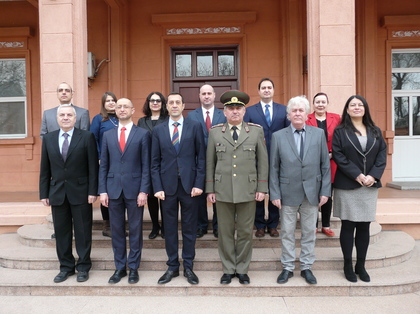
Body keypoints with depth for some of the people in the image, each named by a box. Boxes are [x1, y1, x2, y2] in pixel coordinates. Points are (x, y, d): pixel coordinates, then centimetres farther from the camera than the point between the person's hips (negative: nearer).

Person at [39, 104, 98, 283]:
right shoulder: (48, 139, 8)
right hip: (57, 193, 3)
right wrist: (44, 193, 5)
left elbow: (93, 166, -6)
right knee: (61, 231, 10)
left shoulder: (86, 137, -3)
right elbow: (45, 169, 8)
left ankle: (83, 267, 20)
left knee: (83, 231, 6)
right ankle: (66, 267, 25)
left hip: (80, 192, -3)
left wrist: (92, 191, -10)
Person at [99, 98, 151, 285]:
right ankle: (120, 267, 24)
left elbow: (146, 165, -3)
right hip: (113, 189, 3)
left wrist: (143, 191, -10)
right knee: (117, 230, 10)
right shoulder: (108, 135, 10)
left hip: (134, 189, -3)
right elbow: (103, 165, 9)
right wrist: (102, 190, 2)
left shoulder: (143, 134, 0)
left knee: (135, 230, 7)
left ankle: (133, 267, 20)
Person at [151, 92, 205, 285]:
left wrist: (199, 184, -7)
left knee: (189, 228, 8)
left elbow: (201, 157, 0)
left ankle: (188, 267, 23)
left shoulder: (195, 127, 2)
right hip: (168, 186, 1)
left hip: (189, 185, -1)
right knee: (169, 229, 10)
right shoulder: (158, 130, 6)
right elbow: (155, 162, 5)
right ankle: (172, 267, 25)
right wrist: (157, 187, -3)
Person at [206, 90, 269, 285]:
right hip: (223, 190, 1)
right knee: (225, 232, 9)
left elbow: (263, 161, 4)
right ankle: (228, 269, 25)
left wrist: (262, 188, 0)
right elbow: (210, 163, 6)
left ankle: (242, 270, 26)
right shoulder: (215, 132, 4)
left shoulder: (256, 131, 3)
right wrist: (210, 189, 3)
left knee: (245, 232, 9)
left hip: (248, 190, 0)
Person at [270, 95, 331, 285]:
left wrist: (325, 191, -1)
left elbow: (325, 165, 4)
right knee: (287, 232, 9)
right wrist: (274, 194, -5)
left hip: (312, 192, 1)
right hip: (288, 193, -1)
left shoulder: (319, 134, 3)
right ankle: (287, 267, 24)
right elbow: (274, 168, 0)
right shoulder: (278, 136, -1)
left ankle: (306, 267, 27)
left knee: (309, 232, 11)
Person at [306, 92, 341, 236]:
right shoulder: (306, 119, 0)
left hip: (330, 164, 2)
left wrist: (332, 154, -7)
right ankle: (313, 226, 19)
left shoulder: (336, 118, 7)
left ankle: (326, 225, 24)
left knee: (328, 196, 10)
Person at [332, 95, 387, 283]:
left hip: (370, 185, 3)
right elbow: (338, 156, -8)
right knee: (348, 226, 3)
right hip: (347, 186, -3)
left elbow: (382, 154, 6)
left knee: (364, 227, 8)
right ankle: (348, 265, 15)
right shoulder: (340, 131, 1)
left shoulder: (375, 131, 12)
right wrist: (357, 175, -15)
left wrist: (373, 176, -9)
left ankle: (361, 265, 19)